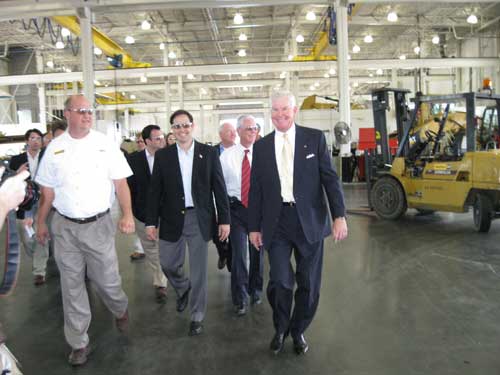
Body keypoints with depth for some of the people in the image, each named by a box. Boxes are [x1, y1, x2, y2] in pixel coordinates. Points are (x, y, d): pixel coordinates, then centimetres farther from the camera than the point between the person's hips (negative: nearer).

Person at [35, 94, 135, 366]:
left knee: (107, 280, 7)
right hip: (65, 227, 2)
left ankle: (120, 310, 41)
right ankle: (78, 343, 26)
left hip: (98, 224, -2)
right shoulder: (54, 147, 2)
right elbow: (48, 190, 9)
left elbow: (120, 182, -3)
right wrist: (41, 222, 13)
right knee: (72, 286, 11)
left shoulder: (105, 144, -3)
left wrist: (127, 214, -14)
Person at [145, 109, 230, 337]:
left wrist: (224, 219, -4)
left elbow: (219, 188, -1)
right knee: (168, 264, 12)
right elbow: (155, 191, 3)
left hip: (200, 219, -1)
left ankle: (197, 317, 24)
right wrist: (151, 221, -1)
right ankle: (183, 289, 45)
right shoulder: (162, 155, 2)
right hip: (172, 219, 2)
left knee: (198, 270, 7)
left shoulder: (209, 153, -1)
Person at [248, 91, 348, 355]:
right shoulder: (261, 146, 7)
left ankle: (298, 331, 34)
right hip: (277, 221, 0)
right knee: (280, 281, -8)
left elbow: (330, 178, 0)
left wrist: (339, 216, -7)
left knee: (308, 284, 9)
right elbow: (255, 189, 9)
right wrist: (254, 227, 9)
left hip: (309, 220, 0)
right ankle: (280, 330, 22)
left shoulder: (314, 138, 3)